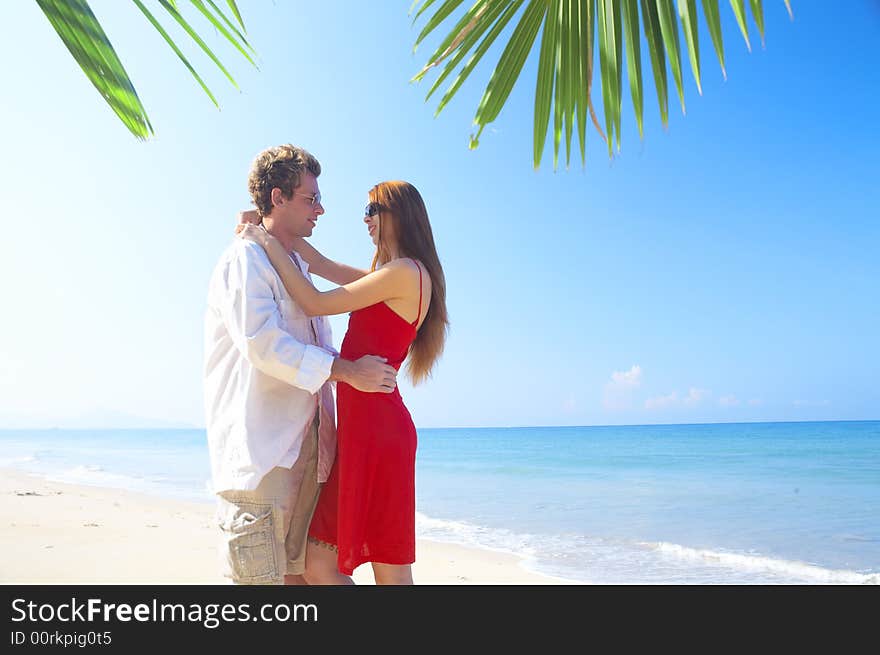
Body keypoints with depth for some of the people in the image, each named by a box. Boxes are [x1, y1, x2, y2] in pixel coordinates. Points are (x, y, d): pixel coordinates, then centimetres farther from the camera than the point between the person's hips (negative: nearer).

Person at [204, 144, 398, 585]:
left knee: (301, 570, 11)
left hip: (306, 445, 9)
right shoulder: (244, 258, -5)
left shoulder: (298, 266, 23)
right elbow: (261, 343, -19)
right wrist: (345, 370, -18)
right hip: (260, 447, -8)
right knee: (259, 575, -5)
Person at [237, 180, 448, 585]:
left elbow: (315, 303, -9)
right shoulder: (390, 276, 21)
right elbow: (326, 267, 27)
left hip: (377, 429, -10)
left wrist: (269, 242, -1)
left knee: (389, 572, -3)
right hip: (360, 428, 10)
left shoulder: (405, 272, -9)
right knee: (318, 564, 10)